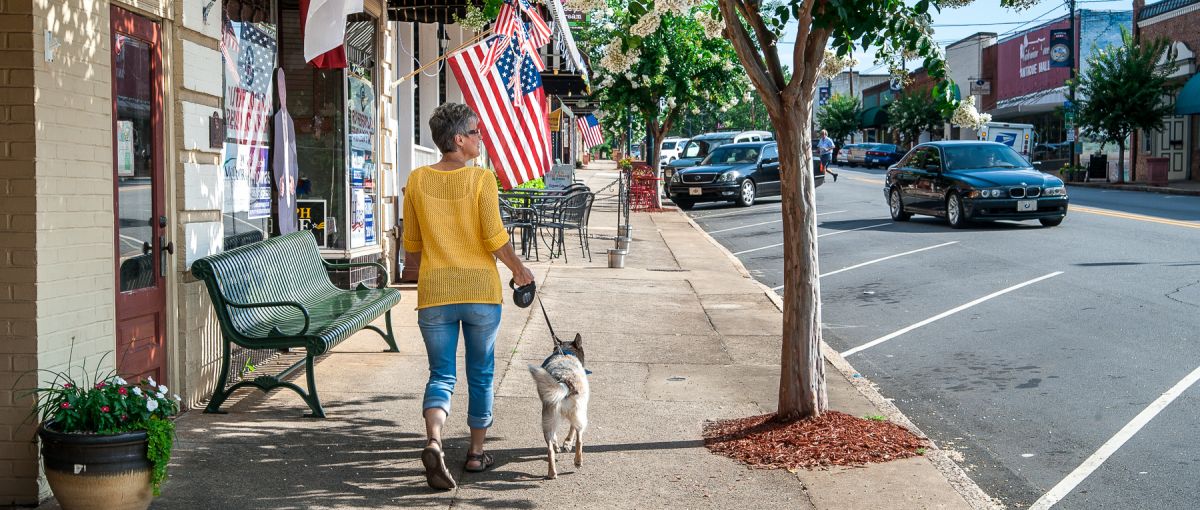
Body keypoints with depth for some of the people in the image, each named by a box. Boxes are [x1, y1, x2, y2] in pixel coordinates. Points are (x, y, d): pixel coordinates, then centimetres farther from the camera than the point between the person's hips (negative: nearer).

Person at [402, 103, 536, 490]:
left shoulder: (417, 180, 0)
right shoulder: (481, 179, -9)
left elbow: (412, 244, 7)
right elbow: (495, 238, -13)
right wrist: (519, 269, 4)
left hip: (434, 291, 2)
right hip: (481, 289, -2)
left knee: (441, 374, 6)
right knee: (481, 374, 15)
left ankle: (433, 441, -19)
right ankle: (476, 453, 24)